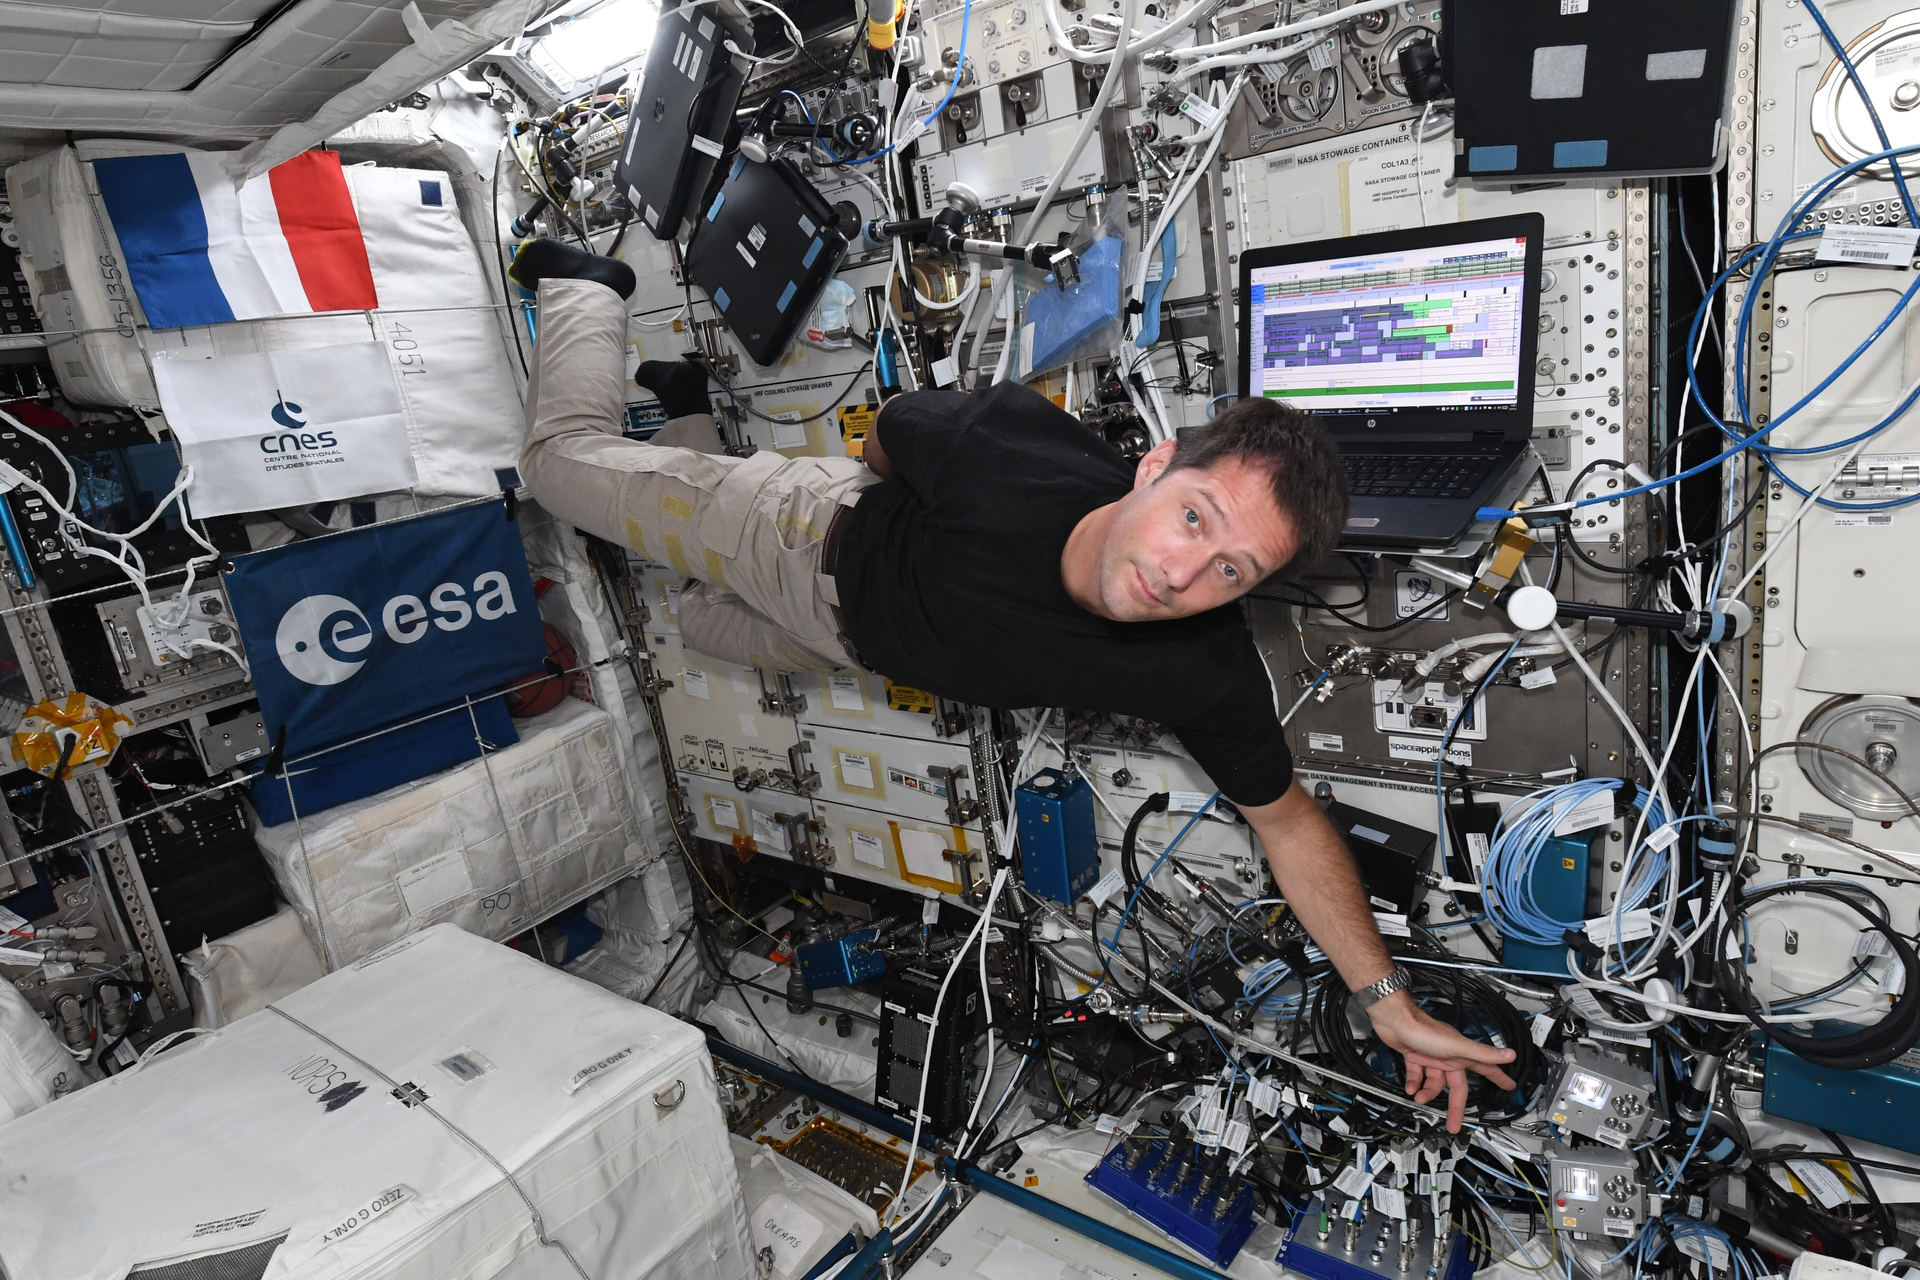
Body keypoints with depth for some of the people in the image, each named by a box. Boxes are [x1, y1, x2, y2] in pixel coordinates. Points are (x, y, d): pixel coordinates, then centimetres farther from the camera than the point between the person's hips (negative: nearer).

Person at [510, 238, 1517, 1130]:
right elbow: (890, 430, -18)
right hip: (819, 532, -2)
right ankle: (587, 285, 44)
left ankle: (686, 420, 52)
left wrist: (1390, 1003, -22)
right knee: (565, 456, 13)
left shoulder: (1203, 680, -37)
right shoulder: (1008, 448, -41)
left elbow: (1287, 819, -21)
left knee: (702, 627, 31)